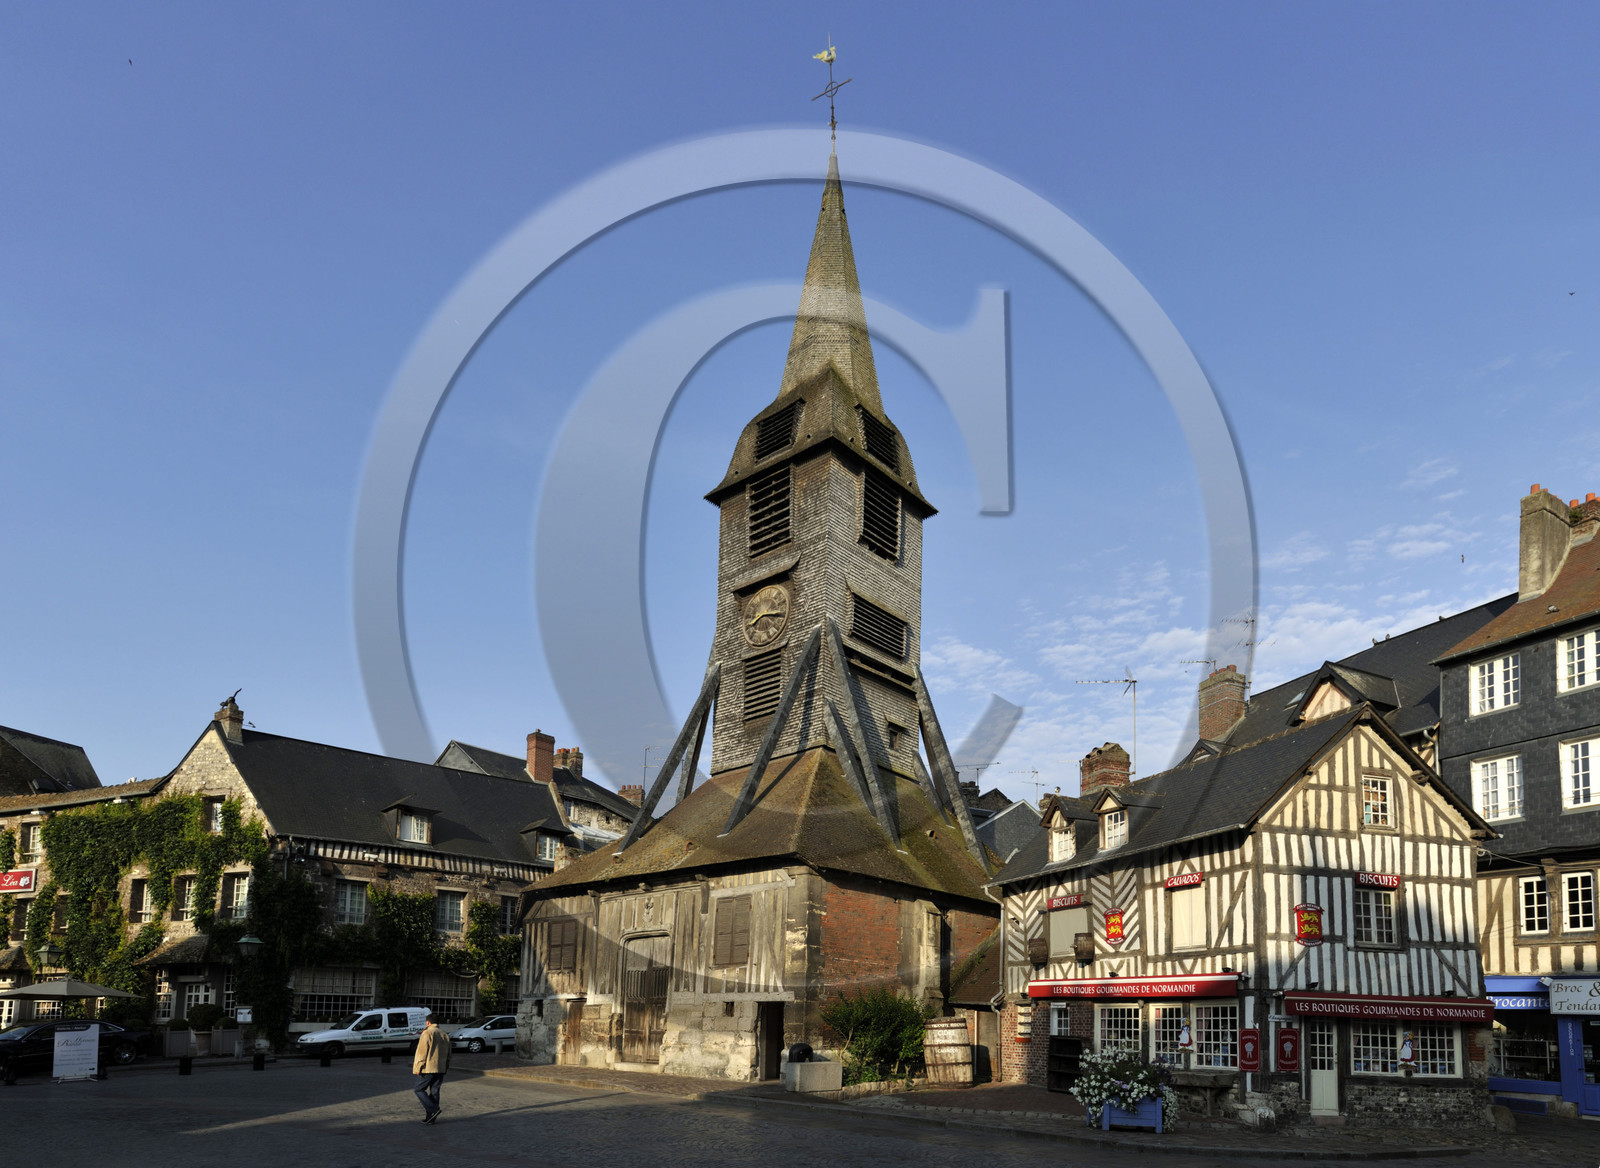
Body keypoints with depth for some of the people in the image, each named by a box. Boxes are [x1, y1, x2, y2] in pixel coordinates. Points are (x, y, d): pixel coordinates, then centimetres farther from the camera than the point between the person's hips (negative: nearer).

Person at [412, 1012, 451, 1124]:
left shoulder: (427, 1033, -9)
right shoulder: (445, 1035, 15)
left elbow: (422, 1052, -14)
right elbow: (448, 1055, 19)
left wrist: (418, 1067, -9)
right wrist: (445, 1068, 23)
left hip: (428, 1069, -7)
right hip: (441, 1069, 7)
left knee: (419, 1089, 2)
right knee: (434, 1091, 10)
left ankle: (433, 1109, -12)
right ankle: (430, 1118, 10)